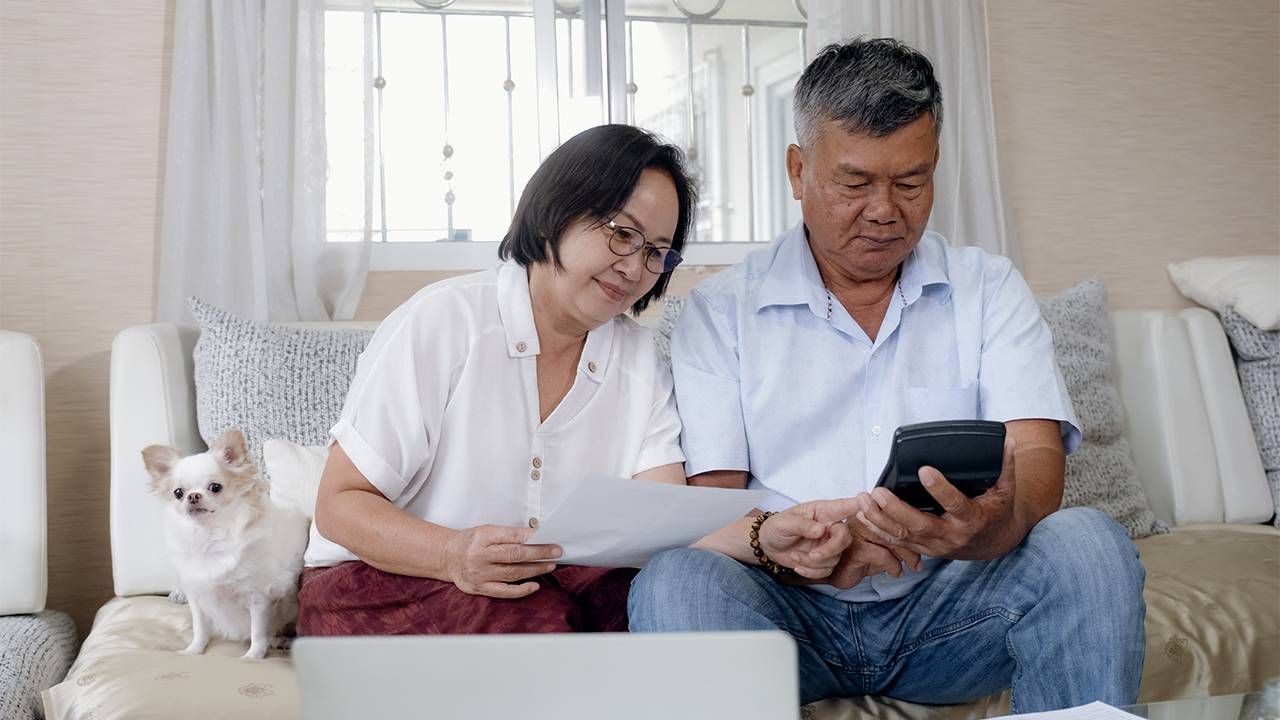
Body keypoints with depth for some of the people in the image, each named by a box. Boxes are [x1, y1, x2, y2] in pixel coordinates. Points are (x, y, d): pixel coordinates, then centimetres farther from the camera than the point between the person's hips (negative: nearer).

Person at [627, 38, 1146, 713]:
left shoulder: (989, 288, 8)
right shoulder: (720, 308, 4)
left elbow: (1037, 458, -5)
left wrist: (992, 524, -31)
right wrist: (775, 541, -28)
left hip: (947, 605, 2)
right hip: (792, 607, -1)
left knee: (1088, 541, -24)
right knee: (675, 578, -31)